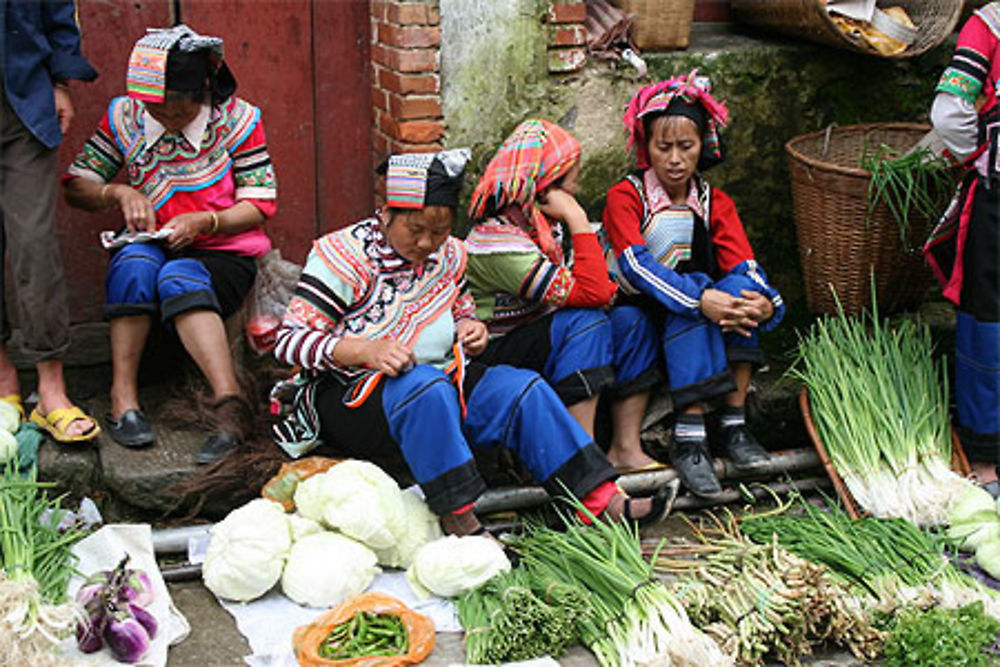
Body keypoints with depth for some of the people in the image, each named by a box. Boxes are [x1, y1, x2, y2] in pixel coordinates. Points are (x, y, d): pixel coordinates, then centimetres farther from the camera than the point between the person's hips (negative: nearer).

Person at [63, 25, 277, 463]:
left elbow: (261, 204, -5)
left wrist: (205, 221, -21)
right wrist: (119, 193, -16)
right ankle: (122, 397, -34)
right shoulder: (125, 116, 1)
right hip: (152, 248, 3)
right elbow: (76, 186, 5)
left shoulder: (237, 119, -6)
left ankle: (228, 403, -50)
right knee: (135, 261, -35)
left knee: (179, 276, -37)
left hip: (224, 254, -2)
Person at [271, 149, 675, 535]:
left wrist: (468, 328, 1)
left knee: (521, 388, -16)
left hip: (440, 383, 6)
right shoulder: (346, 254, -9)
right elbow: (289, 340, -14)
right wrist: (365, 349, -30)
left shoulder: (449, 256, 10)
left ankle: (604, 501, -18)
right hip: (353, 397, -6)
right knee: (425, 386, -37)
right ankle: (459, 522, -35)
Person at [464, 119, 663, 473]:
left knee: (631, 321, -7)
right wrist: (578, 219, -24)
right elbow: (590, 294, -28)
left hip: (545, 339, 9)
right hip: (491, 356, -9)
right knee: (585, 322, -30)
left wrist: (603, 289, -11)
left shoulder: (545, 222, 4)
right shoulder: (498, 239, -25)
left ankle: (625, 450, -10)